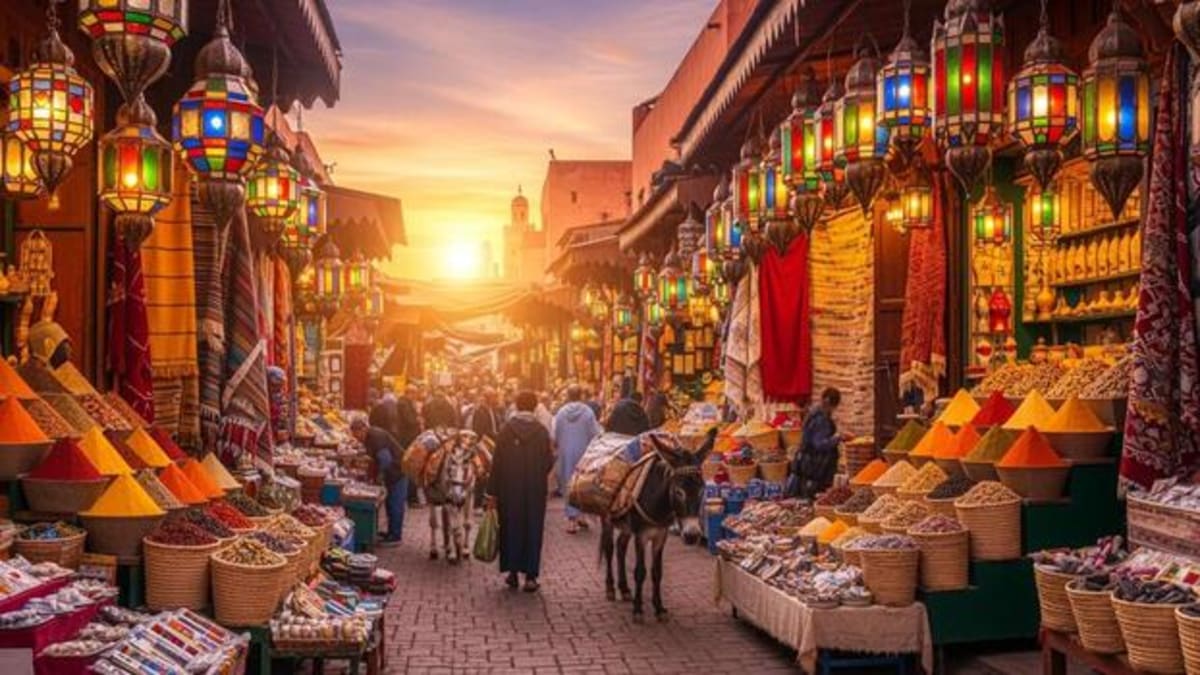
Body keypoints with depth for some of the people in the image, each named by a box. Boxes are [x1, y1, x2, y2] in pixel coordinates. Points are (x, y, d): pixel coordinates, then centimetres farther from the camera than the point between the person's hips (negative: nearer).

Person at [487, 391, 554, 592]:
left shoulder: (505, 430, -7)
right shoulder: (542, 431, -6)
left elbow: (497, 462, -7)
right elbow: (549, 462, -5)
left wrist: (492, 492, -3)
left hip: (509, 489, 0)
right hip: (535, 490, 0)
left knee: (511, 527, 13)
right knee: (533, 528, 7)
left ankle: (513, 571, 17)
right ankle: (530, 575, 5)